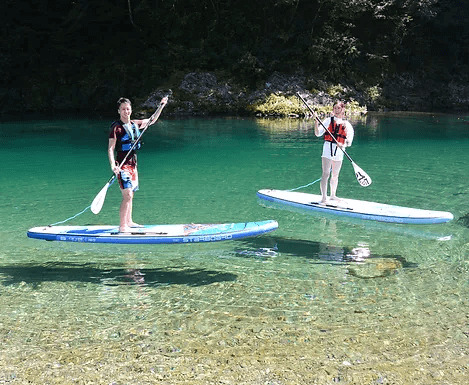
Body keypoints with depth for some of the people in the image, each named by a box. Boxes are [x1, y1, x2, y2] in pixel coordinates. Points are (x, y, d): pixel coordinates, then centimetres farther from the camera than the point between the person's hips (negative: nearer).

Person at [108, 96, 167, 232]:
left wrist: (161, 105, 20)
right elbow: (110, 148, -15)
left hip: (133, 165, 8)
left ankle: (129, 222, 28)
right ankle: (122, 227, -13)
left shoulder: (134, 124, 9)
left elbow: (151, 121, 24)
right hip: (122, 166, -8)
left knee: (130, 195, 16)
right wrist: (113, 165, -29)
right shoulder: (116, 127, -11)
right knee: (127, 196, -15)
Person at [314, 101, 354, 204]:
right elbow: (318, 133, -2)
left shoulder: (346, 124, 10)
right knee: (326, 173, -9)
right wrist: (316, 123, -17)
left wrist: (344, 145, -14)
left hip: (339, 151, 3)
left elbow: (349, 141, 7)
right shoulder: (329, 120, 5)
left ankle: (333, 195, 26)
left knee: (335, 175, 13)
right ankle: (324, 197, -9)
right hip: (328, 148, -3)